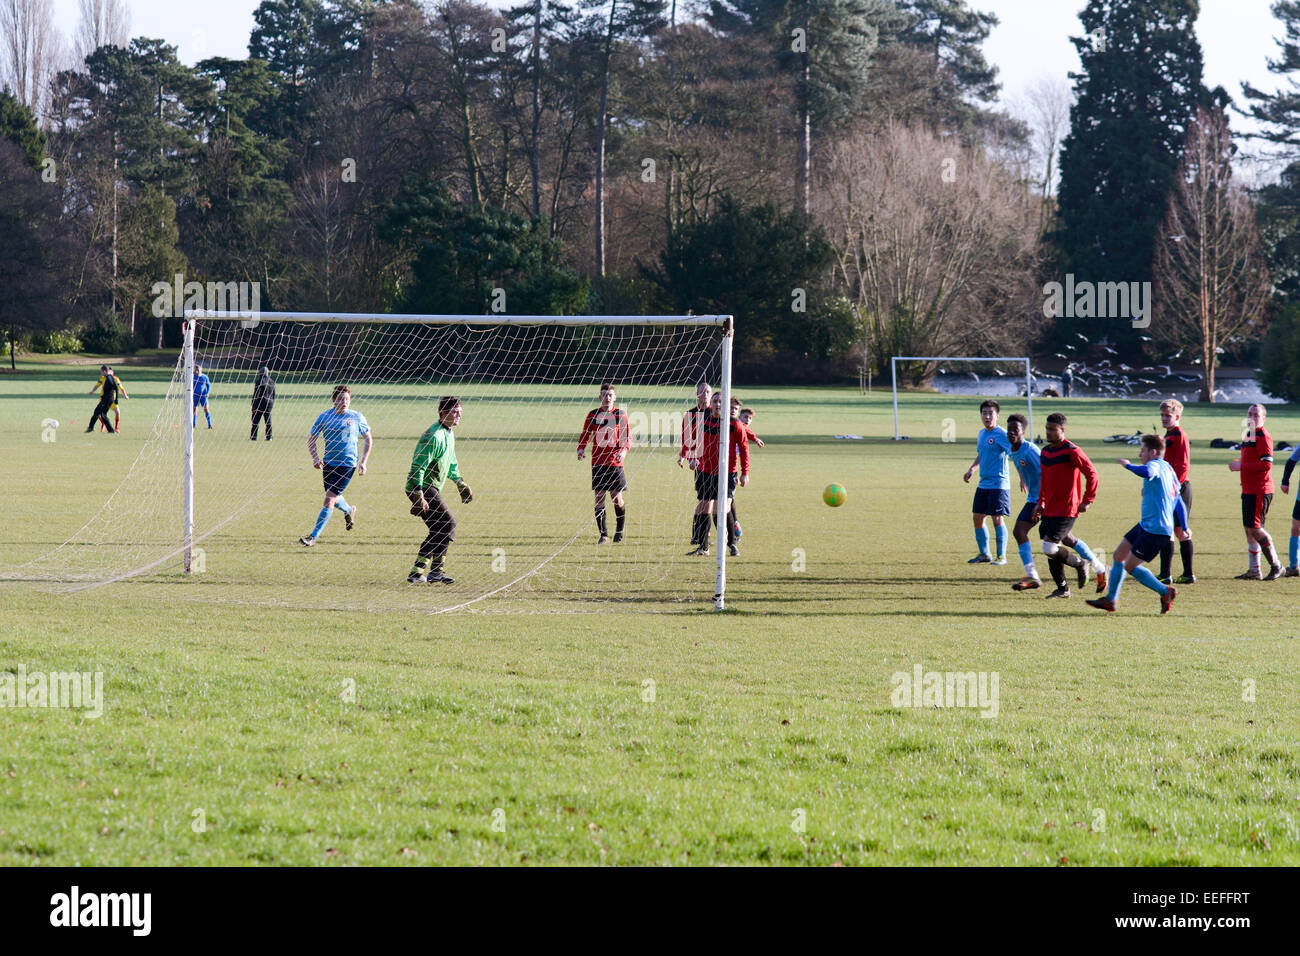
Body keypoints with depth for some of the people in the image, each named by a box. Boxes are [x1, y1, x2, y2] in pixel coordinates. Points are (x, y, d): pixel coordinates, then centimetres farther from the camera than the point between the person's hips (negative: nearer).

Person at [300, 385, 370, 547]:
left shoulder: (357, 418, -4)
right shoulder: (325, 416, -2)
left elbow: (369, 439, 9)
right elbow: (311, 439, 8)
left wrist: (363, 462, 0)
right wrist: (315, 458, -8)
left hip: (348, 465, -4)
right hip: (328, 463, 4)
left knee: (329, 499, -13)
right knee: (334, 498, 19)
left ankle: (313, 537, -10)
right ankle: (349, 511, 55)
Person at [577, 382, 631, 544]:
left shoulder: (620, 414, 5)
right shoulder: (593, 415, 8)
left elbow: (628, 437, 6)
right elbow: (585, 435, 13)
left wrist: (624, 450, -13)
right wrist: (581, 449, -6)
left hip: (615, 462, -1)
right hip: (598, 462, 1)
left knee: (617, 499, -4)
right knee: (599, 498, -3)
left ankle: (619, 531, 17)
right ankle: (603, 535, 2)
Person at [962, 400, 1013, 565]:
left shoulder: (1001, 435, -14)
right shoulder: (981, 433, 12)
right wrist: (971, 469, 17)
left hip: (998, 484, -8)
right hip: (983, 484, 8)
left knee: (997, 519, -8)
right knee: (977, 517, 10)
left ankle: (1001, 556, 0)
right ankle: (984, 554, 20)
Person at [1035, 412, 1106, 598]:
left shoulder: (1071, 451, -13)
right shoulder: (1045, 452, 12)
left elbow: (1092, 475, -10)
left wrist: (1087, 501, -11)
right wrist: (1041, 503, 15)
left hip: (1066, 510, -8)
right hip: (1050, 510, 8)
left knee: (1049, 548, -15)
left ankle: (1080, 563, 9)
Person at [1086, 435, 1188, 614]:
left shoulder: (1156, 465, -13)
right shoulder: (1168, 469, 18)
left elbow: (1146, 472, -39)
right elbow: (1179, 502, 22)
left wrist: (1128, 465, -21)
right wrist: (1183, 527, 25)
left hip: (1155, 530, -10)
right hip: (1145, 525, 10)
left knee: (1130, 566, -5)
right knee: (1119, 556, 14)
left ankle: (1165, 592, 5)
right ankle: (1110, 599, 21)